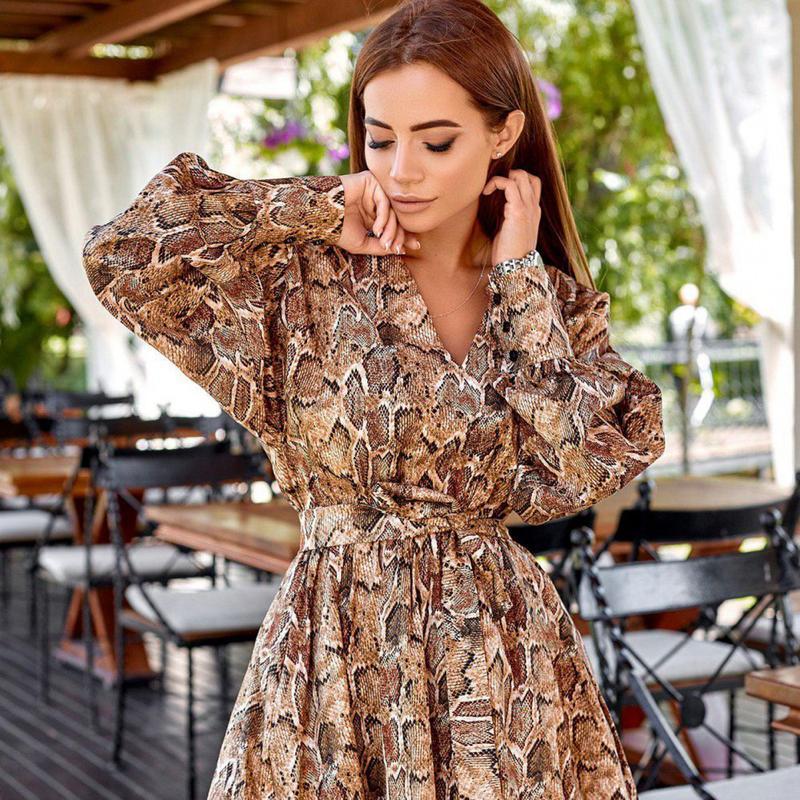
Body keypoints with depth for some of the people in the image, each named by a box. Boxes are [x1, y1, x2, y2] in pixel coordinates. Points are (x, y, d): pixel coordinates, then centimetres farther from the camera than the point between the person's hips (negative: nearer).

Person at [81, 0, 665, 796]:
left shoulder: (559, 306, 4)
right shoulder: (306, 280, -4)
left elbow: (571, 472, -12)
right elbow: (122, 253, -15)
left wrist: (520, 275, -7)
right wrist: (319, 209, -10)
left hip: (503, 651, 2)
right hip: (338, 656, -2)